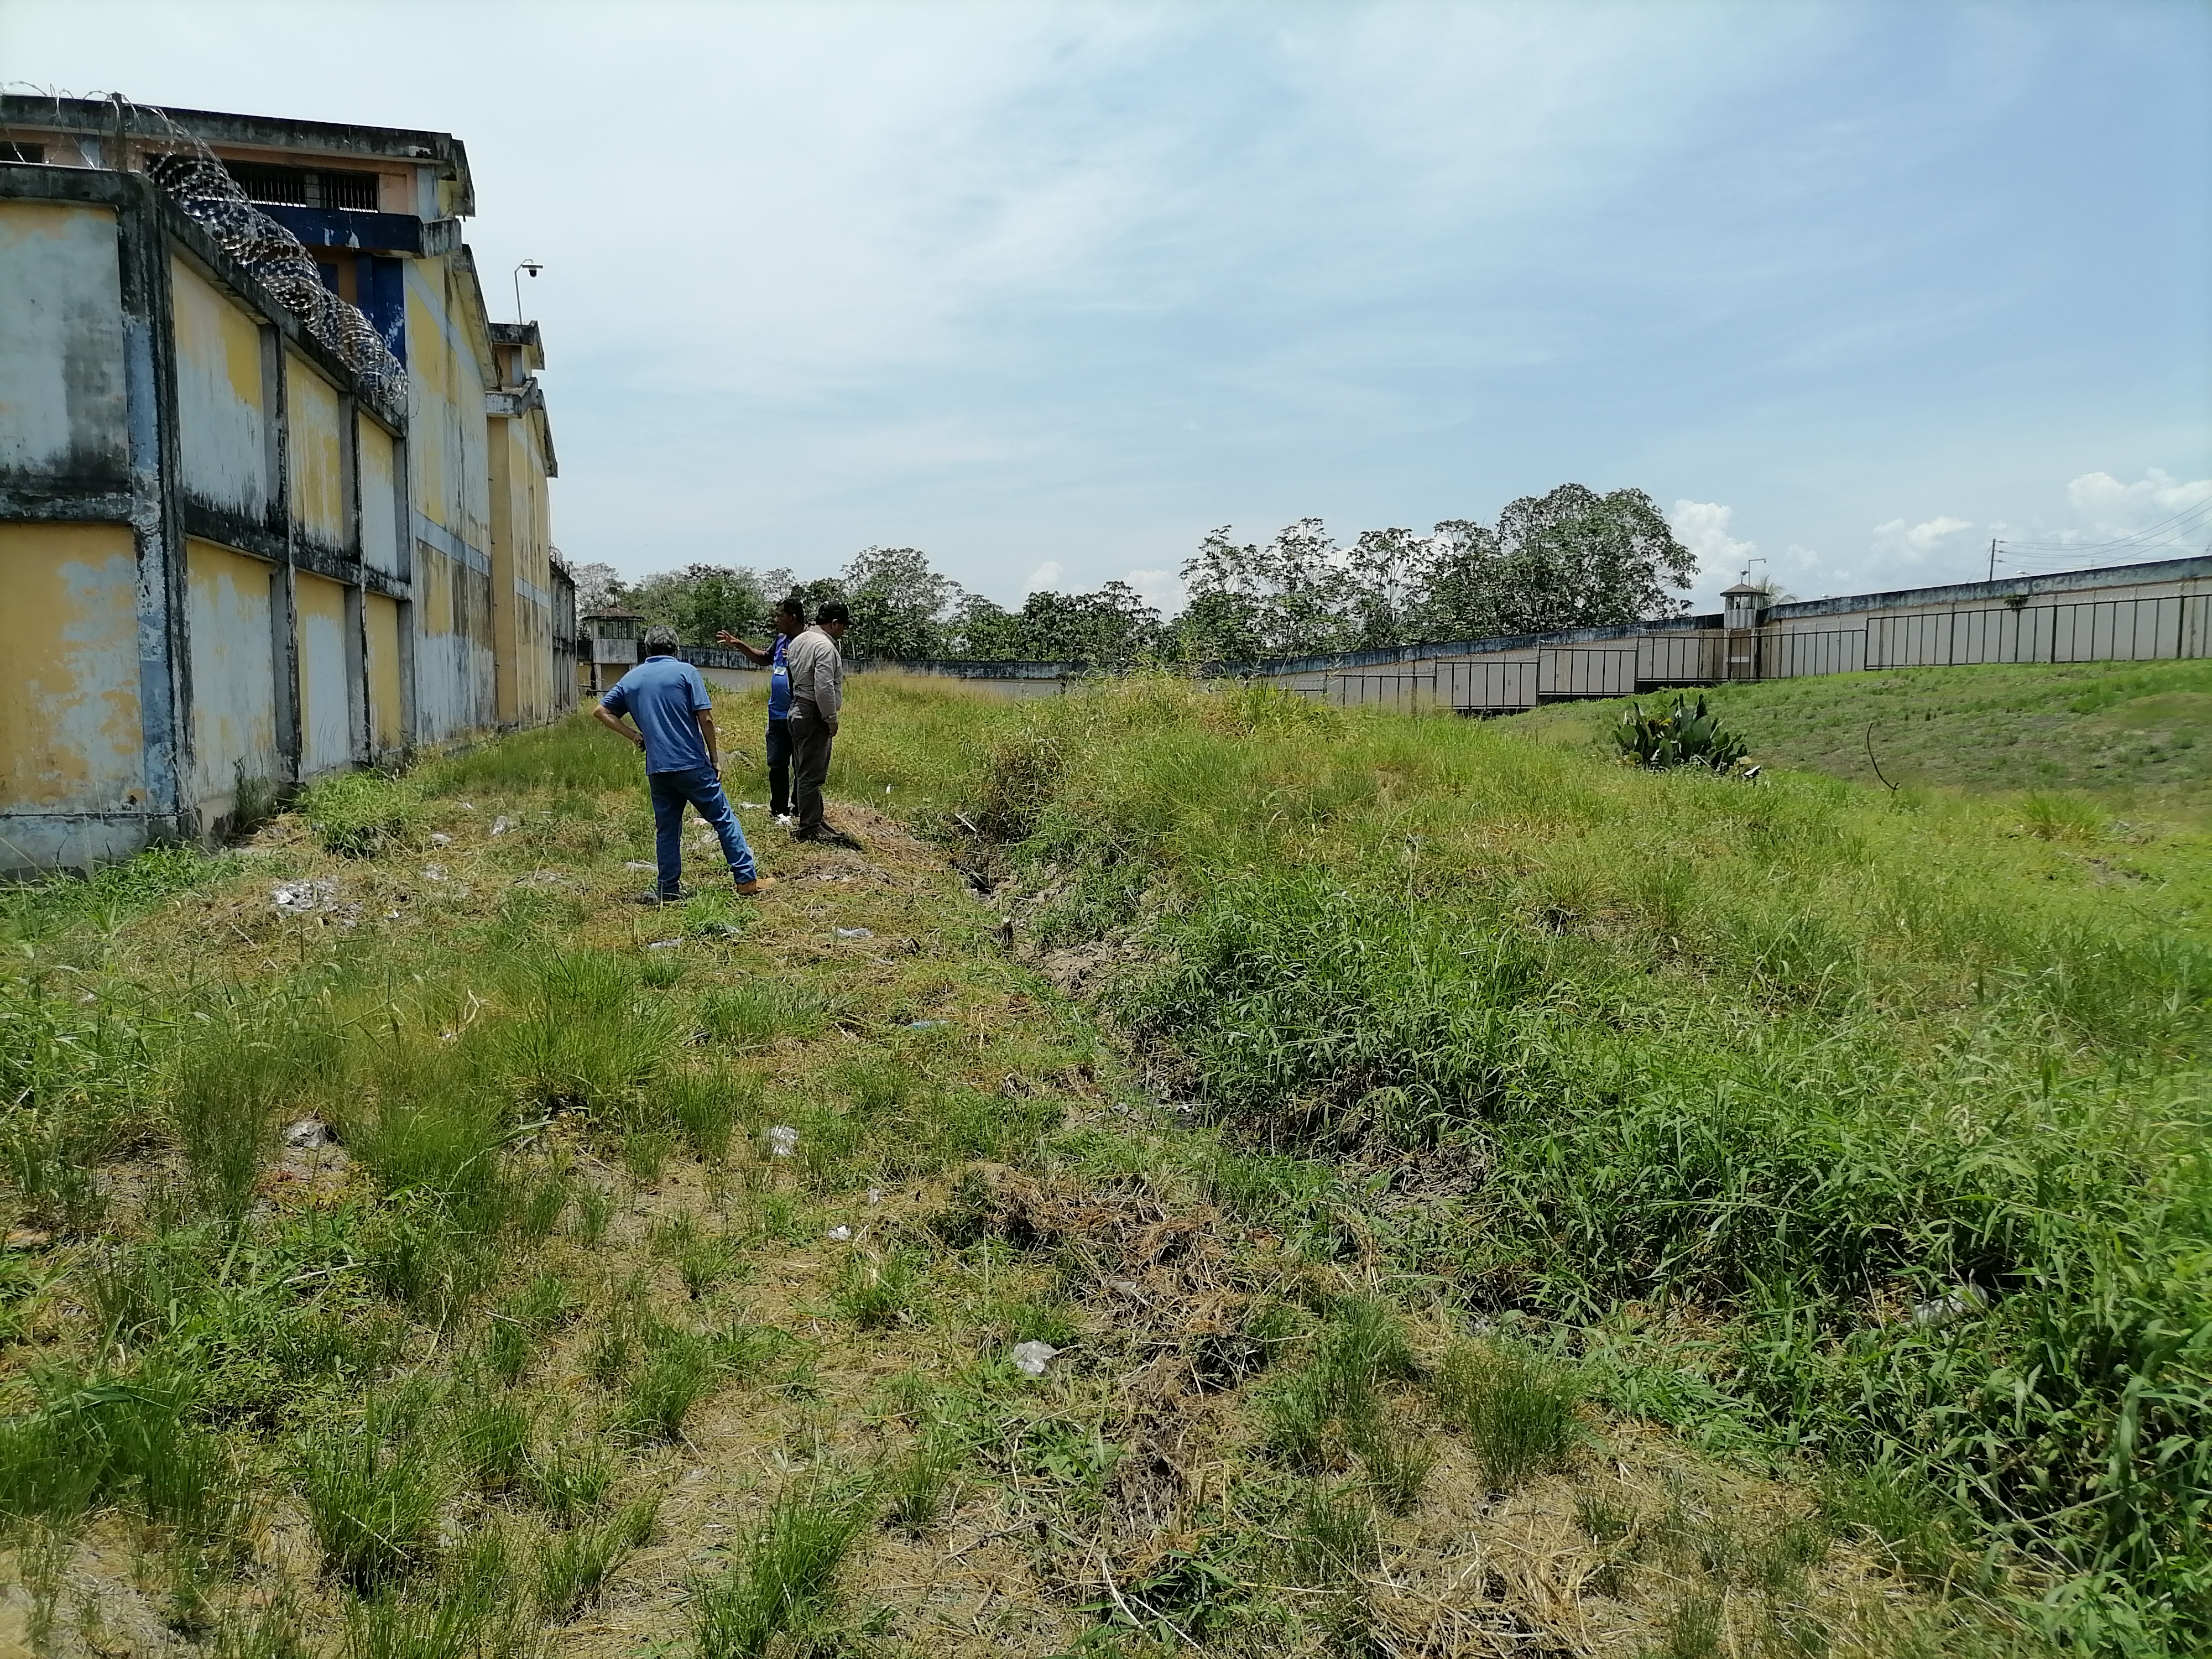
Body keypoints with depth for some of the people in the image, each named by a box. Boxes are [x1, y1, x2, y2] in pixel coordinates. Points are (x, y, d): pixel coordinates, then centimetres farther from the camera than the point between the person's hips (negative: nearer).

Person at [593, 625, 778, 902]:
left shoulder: (631, 678, 12)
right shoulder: (686, 672, -2)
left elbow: (600, 712, 16)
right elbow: (706, 718, -8)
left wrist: (633, 736, 12)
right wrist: (715, 758, 1)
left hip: (657, 769, 4)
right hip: (692, 764, -4)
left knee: (666, 829, 12)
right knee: (723, 819, 3)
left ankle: (668, 890, 14)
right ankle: (747, 879, 3)